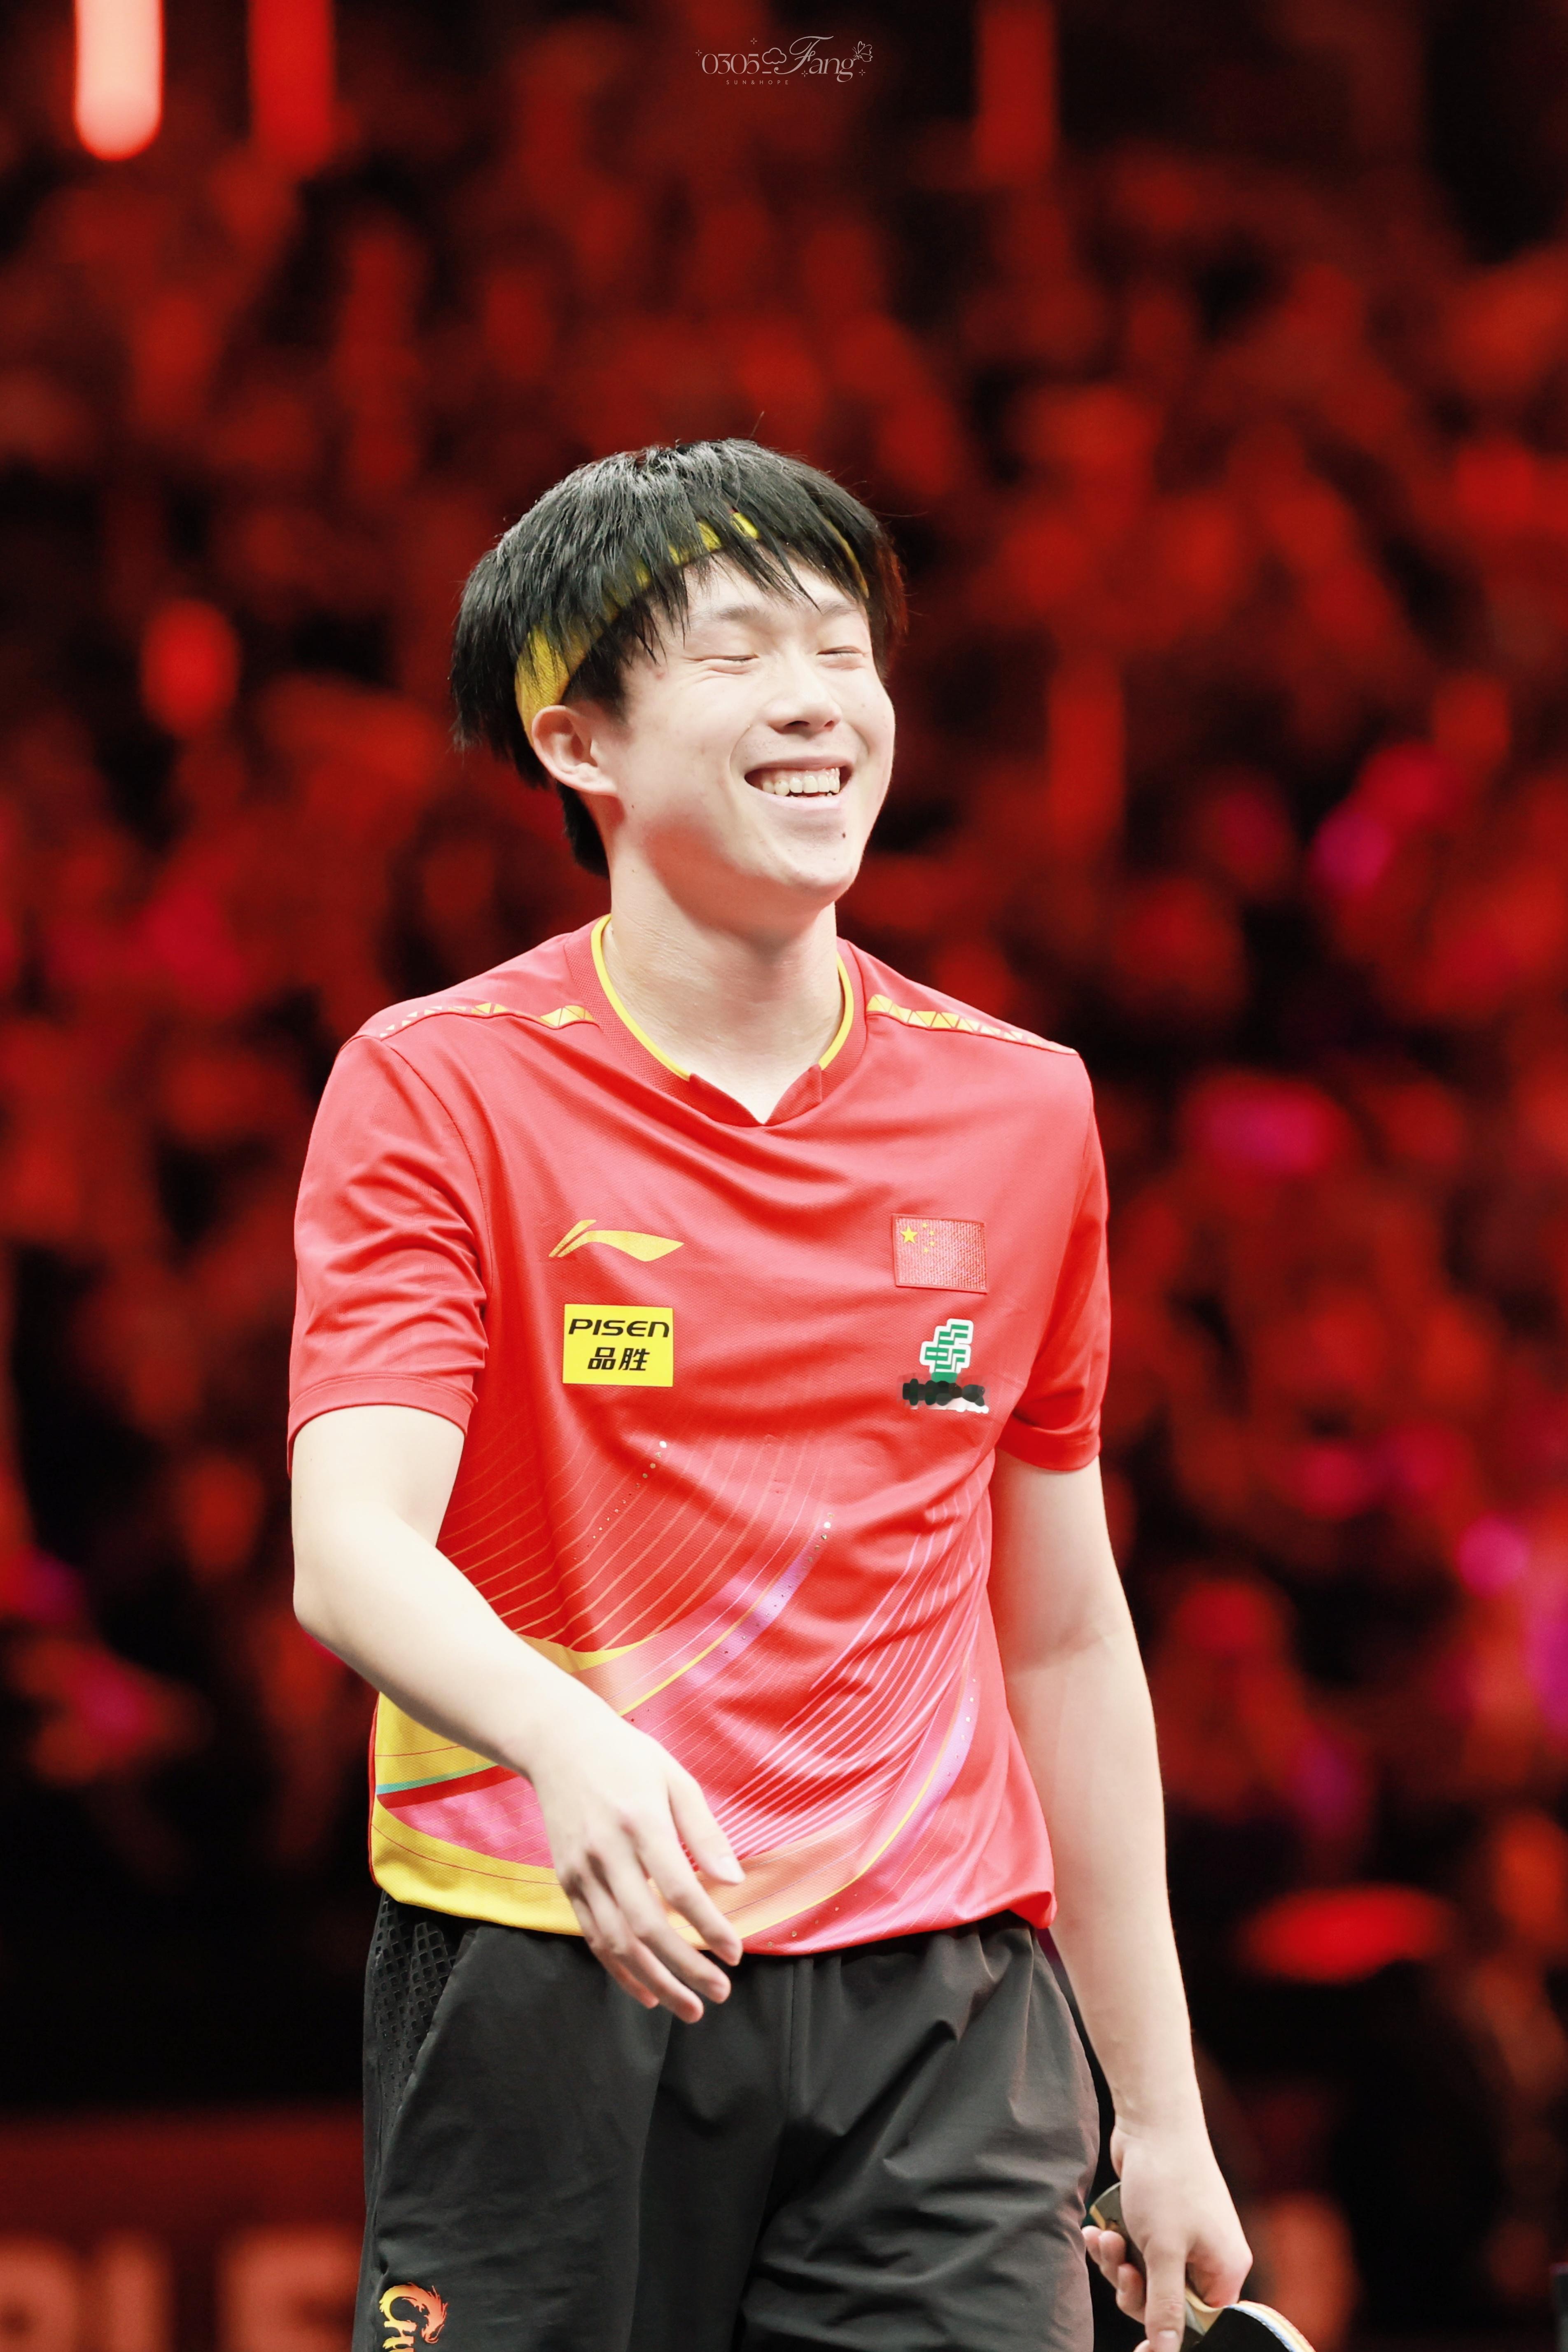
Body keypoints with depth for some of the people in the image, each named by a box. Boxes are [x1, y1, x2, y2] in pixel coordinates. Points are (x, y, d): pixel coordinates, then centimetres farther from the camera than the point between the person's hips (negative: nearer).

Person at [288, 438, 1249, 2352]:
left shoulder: (1023, 1111, 10)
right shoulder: (438, 1088, -2)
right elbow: (348, 1546, -15)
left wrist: (1160, 2114, 14)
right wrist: (567, 1742, -36)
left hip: (936, 1998, 3)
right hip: (552, 1994, -3)